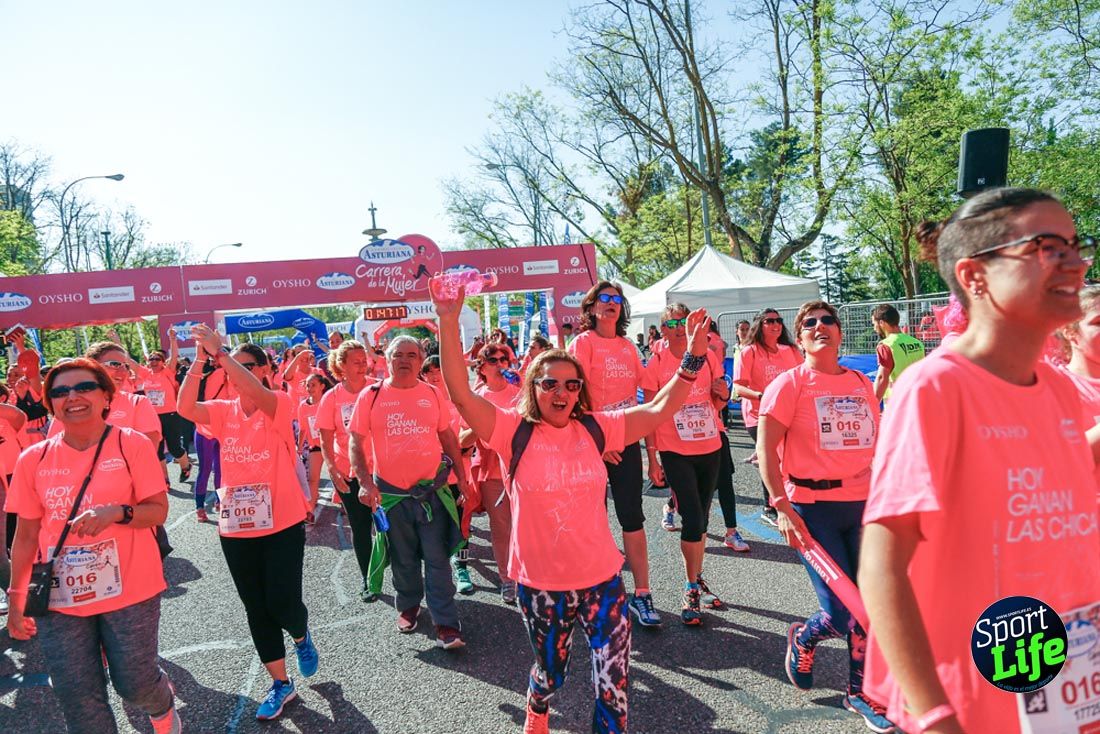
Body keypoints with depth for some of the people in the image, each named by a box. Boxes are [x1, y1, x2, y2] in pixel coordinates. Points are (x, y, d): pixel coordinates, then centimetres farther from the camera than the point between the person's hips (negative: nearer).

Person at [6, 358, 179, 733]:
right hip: (59, 595, 3)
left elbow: (158, 510, -7)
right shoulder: (34, 459, 2)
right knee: (79, 699, 7)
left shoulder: (133, 445, -7)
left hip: (128, 588, -3)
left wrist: (117, 512, -26)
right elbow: (26, 534, 9)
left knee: (135, 683, 6)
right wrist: (16, 597, 10)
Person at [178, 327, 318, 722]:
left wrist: (219, 352, -33)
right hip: (236, 527, 5)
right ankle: (281, 683, 27)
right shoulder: (224, 411, 4)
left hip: (281, 523, -5)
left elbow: (258, 394, -30)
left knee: (282, 603, -4)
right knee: (256, 608, 12)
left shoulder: (279, 404, -8)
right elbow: (185, 408, -13)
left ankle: (302, 637, 33)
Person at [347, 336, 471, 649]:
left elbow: (448, 438, 9)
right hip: (391, 493, 0)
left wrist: (461, 477, 7)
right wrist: (365, 482, -12)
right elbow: (356, 443, -1)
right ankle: (408, 606, 39)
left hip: (432, 490, 0)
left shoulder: (432, 394, 2)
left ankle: (446, 623, 10)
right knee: (403, 559, 16)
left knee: (437, 559, 2)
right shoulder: (371, 396, -3)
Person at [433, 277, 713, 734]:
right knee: (550, 672, 23)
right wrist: (448, 323, -31)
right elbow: (460, 395, -22)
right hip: (540, 584, -1)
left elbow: (660, 409, -4)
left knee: (614, 682, 4)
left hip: (601, 580, 1)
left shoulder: (595, 428, -4)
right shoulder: (515, 431, -11)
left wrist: (693, 357, -15)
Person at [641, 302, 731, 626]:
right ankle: (692, 589, 9)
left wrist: (723, 395, -10)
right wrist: (652, 458, -9)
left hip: (710, 447, 4)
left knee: (701, 517, 14)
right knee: (693, 519, -8)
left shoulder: (708, 357, 4)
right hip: (676, 452, -4)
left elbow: (717, 404, 14)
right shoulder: (656, 364, -6)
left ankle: (697, 580, 31)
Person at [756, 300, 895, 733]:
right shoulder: (790, 383, -6)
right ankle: (803, 638, 31)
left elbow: (877, 446, 17)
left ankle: (860, 692, 31)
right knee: (843, 612, -4)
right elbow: (765, 449, -12)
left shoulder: (861, 384, 10)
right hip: (813, 507, -5)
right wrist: (782, 507, -19)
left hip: (863, 504, 5)